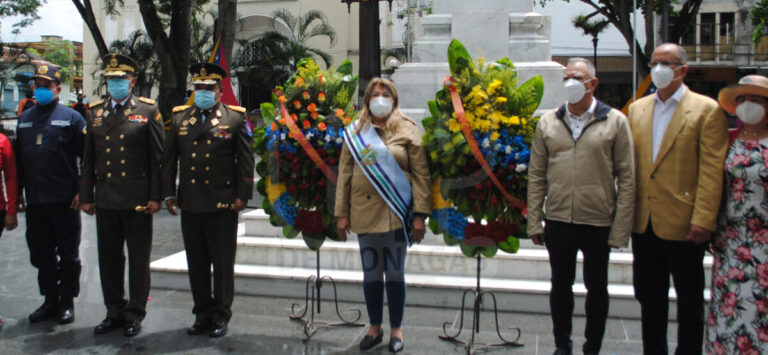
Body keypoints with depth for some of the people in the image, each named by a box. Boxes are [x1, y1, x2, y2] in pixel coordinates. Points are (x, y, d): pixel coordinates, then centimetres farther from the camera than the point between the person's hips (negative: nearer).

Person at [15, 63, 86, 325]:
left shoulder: (71, 118, -2)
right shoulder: (25, 118, 13)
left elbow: (88, 157, -5)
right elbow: (18, 158, 17)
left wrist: (82, 192, -11)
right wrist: (18, 192, 11)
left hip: (64, 202, -5)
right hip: (34, 202, 5)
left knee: (68, 255, 4)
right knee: (41, 254, 12)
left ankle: (67, 303, 15)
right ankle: (50, 301, 24)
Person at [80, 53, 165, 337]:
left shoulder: (148, 111, 0)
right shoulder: (95, 113, 12)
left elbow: (158, 157, -3)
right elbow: (88, 159, 14)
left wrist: (155, 196, -8)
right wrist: (86, 196, 9)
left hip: (137, 200, -4)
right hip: (105, 200, 4)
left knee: (138, 260, 5)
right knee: (109, 259, 11)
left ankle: (135, 314, 17)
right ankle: (115, 312, 24)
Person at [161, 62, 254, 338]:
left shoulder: (235, 119, 1)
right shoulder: (179, 117, 11)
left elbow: (246, 160, 0)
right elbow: (169, 159, 13)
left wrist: (242, 195, -7)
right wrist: (168, 193, 7)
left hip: (223, 205, -3)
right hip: (190, 204, 4)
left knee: (222, 263, 3)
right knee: (196, 263, 11)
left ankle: (220, 316, 16)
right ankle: (202, 314, 23)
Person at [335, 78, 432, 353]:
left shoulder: (407, 130, 1)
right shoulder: (355, 133, 8)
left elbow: (421, 174, -3)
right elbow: (344, 173, 7)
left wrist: (420, 214, -10)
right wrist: (341, 213, 3)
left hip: (396, 213, -2)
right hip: (364, 212, 2)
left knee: (395, 272, 6)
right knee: (371, 272, 10)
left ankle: (396, 329, 21)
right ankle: (374, 327, 25)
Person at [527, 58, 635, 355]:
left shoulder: (615, 121, -2)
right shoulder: (548, 123, 5)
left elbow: (627, 178, -2)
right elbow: (536, 176, 6)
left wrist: (621, 229, -7)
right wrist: (534, 222, 2)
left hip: (599, 222, -2)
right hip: (558, 220, 2)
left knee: (597, 288, 11)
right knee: (561, 285, 12)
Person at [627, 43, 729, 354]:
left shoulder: (706, 110, -5)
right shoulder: (637, 109, 11)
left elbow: (712, 170, -10)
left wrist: (703, 220, -16)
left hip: (682, 223, -5)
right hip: (643, 223, 5)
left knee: (689, 302, 9)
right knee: (649, 298, 14)